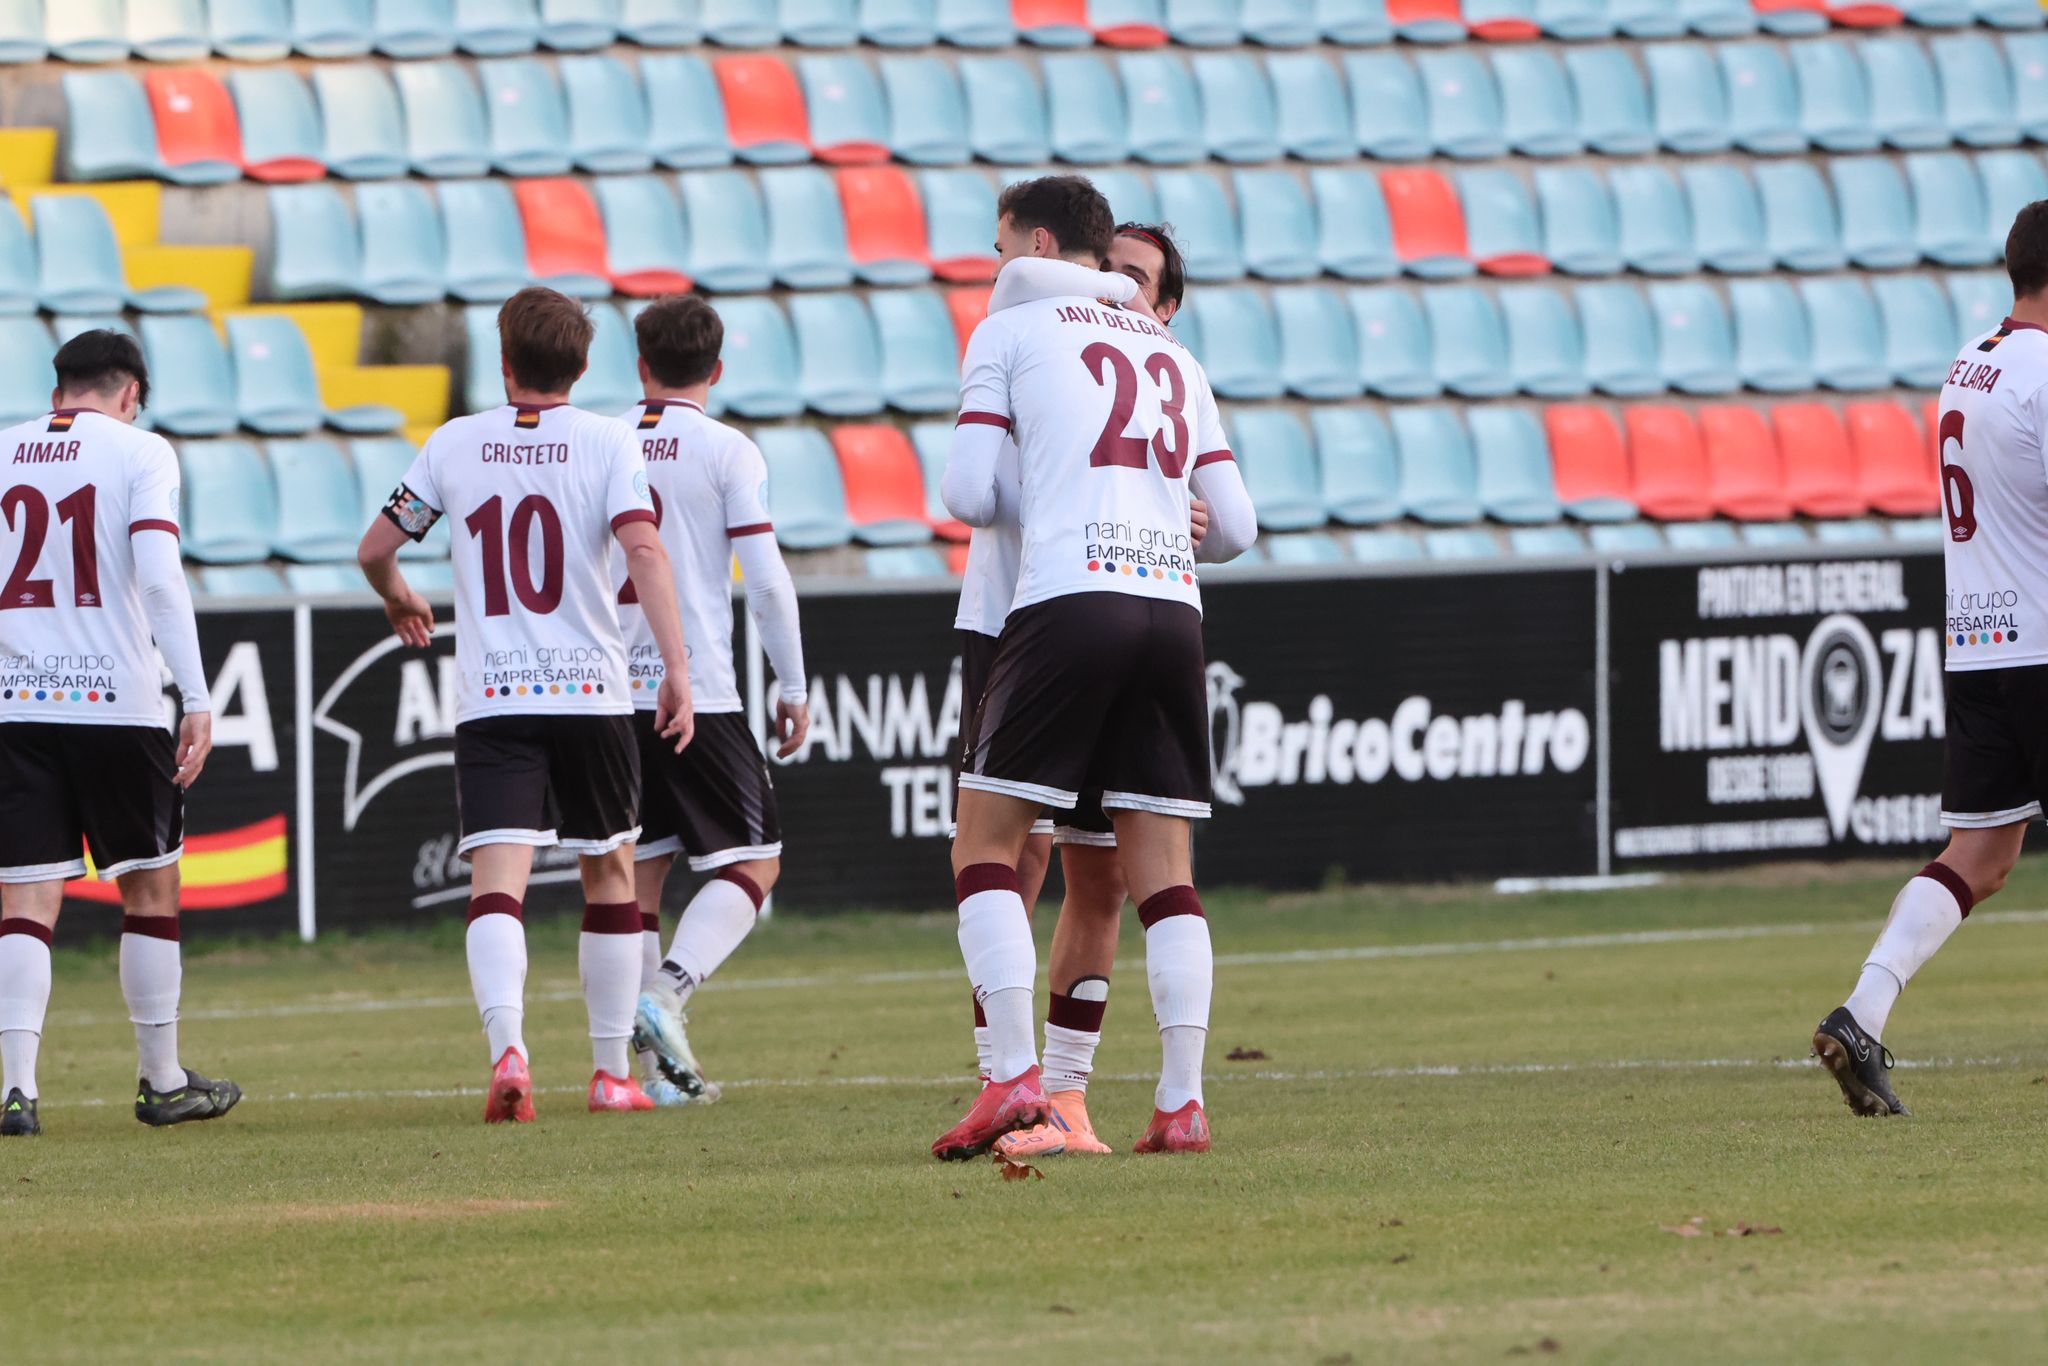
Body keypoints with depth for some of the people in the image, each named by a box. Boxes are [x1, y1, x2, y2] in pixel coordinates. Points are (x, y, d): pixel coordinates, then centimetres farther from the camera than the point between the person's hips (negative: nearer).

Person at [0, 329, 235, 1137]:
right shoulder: (140, 453, -1)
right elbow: (160, 578, -13)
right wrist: (197, 698, -14)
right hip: (115, 700, -2)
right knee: (150, 887, 13)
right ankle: (162, 1083, 21)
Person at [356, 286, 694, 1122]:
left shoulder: (456, 444, 6)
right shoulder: (607, 442, -1)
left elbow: (375, 549, 13)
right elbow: (644, 551, -15)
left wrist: (400, 601, 35)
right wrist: (676, 669, -16)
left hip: (490, 701, 0)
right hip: (591, 692, 0)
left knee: (497, 879, -9)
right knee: (609, 870, 16)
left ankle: (506, 1046, -32)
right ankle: (612, 1072, 19)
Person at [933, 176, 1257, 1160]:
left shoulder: (1010, 332, 9)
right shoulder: (1173, 356, 23)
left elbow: (968, 496, 2)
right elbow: (1234, 527, 20)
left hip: (1068, 600, -5)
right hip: (1173, 611, 5)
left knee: (986, 845, 3)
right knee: (1163, 871, 6)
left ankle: (1013, 1075, -10)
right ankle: (1182, 1103, -2)